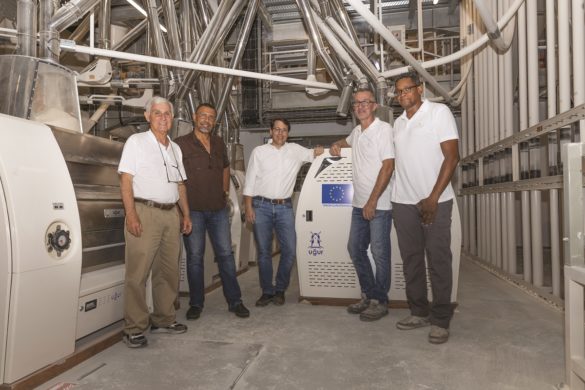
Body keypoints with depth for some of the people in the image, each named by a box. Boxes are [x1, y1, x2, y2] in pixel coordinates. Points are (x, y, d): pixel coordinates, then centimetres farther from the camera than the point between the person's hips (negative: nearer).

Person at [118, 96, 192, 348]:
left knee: (169, 271, 10)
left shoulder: (175, 148, 18)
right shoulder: (136, 141, 2)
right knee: (138, 273, -5)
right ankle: (134, 329, 4)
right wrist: (131, 214, -15)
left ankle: (163, 320, 23)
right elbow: (126, 179, -6)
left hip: (171, 214, 6)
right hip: (145, 213, -6)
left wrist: (186, 215, 13)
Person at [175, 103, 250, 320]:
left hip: (219, 208, 4)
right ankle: (196, 303, 18)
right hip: (193, 210, -4)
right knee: (195, 257, 5)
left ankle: (234, 301, 16)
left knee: (226, 254, 6)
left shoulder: (219, 143, 11)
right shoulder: (181, 144, -5)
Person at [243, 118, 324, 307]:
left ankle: (280, 289, 18)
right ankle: (267, 291, 19)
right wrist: (248, 207, -2)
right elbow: (250, 181, 4)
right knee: (264, 252, 5)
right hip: (262, 206, -1)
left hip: (284, 207, 1)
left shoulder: (295, 150, 10)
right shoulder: (259, 151, 6)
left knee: (290, 251, -2)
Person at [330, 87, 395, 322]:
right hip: (359, 204, 8)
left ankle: (380, 302, 14)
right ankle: (368, 295, 26)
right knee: (355, 249, 13)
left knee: (379, 254, 0)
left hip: (379, 205, -8)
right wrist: (337, 145, 15)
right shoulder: (357, 131, 14)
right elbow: (348, 141, 39)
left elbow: (388, 166, -16)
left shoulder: (383, 129, -10)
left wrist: (372, 201, -18)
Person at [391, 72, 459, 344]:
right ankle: (419, 312, 21)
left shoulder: (439, 112, -1)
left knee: (438, 260, 0)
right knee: (411, 259, 9)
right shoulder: (398, 123, 14)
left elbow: (452, 156, -7)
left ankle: (441, 320, 10)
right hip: (403, 202, 5)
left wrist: (433, 198, -13)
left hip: (435, 201, -5)